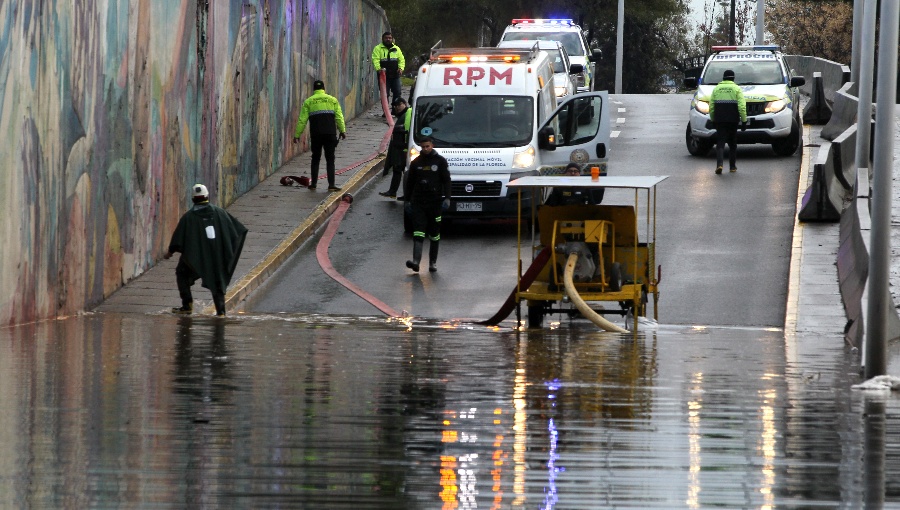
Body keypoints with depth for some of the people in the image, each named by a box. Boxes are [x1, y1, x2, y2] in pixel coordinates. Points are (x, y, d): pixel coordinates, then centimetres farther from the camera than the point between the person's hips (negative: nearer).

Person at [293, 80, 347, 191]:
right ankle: (331, 185, -5)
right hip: (330, 134, 0)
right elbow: (339, 117, 2)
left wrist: (297, 135, 5)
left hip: (315, 135, 0)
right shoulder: (332, 100, 9)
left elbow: (302, 120, 3)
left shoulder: (308, 102, 7)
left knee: (315, 159, 13)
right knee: (330, 159, 3)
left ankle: (313, 184, 12)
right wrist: (342, 130, 5)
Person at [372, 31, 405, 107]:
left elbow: (401, 60, 12)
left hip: (395, 76, 3)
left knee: (397, 93, 2)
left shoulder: (396, 49, 14)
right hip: (384, 75, -3)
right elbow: (375, 60, -11)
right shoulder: (378, 48, 2)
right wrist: (378, 68, -29)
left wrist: (401, 68, -9)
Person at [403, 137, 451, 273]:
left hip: (435, 203, -1)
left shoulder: (440, 161, 3)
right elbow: (409, 183, 16)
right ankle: (416, 261, -22)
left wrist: (447, 198, -10)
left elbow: (446, 181, 1)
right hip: (418, 203, 1)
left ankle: (433, 262, 13)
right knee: (418, 232, -12)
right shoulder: (416, 162, 10)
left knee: (434, 235, 5)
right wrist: (406, 200, 12)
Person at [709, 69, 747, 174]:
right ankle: (732, 166, 17)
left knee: (720, 143, -2)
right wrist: (744, 120, -3)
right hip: (732, 120, -1)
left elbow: (711, 107, 9)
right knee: (732, 144, 13)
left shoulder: (716, 89, 8)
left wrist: (713, 119, 19)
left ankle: (719, 164, -22)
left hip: (719, 121, 1)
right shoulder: (736, 89, 0)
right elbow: (742, 106, -7)